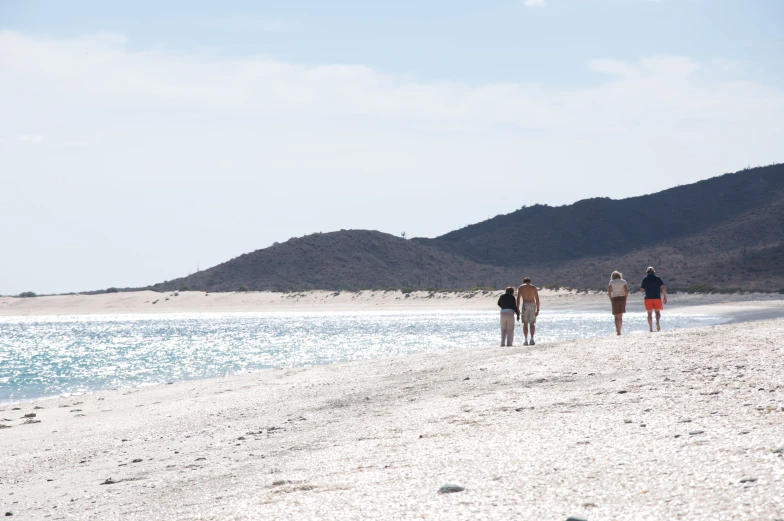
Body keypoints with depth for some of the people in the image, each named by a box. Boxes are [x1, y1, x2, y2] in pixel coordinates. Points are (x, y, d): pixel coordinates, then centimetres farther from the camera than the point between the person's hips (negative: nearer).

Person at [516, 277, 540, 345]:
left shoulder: (520, 288, 7)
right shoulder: (534, 287, 7)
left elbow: (518, 299, -1)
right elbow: (537, 299, 2)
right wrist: (537, 310, 3)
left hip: (525, 305, -1)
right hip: (532, 305, 1)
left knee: (525, 323, 8)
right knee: (532, 323, 5)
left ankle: (526, 340, 0)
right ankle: (532, 339, -9)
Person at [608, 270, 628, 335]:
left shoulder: (611, 282, 2)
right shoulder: (623, 282, 4)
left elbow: (609, 292, -6)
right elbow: (626, 292, -5)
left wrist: (611, 300, 2)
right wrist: (625, 300, 4)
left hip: (615, 299, -1)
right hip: (622, 298, 1)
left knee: (616, 316, 2)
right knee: (620, 316, 14)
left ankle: (617, 331, -16)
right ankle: (619, 330, 15)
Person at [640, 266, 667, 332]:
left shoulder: (645, 279, 3)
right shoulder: (658, 278, 5)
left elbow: (641, 290, 4)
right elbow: (663, 288, -4)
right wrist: (665, 297, 0)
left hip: (648, 298, 0)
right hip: (657, 297, 0)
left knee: (649, 313, 5)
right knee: (657, 312, 8)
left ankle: (651, 329, -1)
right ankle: (657, 322, -22)